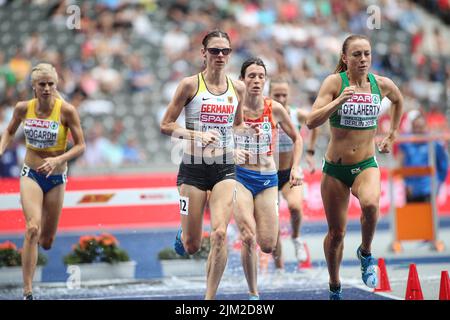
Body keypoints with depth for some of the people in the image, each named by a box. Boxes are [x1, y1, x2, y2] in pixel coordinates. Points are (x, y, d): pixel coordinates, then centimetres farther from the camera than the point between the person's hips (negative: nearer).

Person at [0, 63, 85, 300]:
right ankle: (27, 292, -22)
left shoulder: (66, 111, -14)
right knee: (33, 229, -24)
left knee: (46, 242, 10)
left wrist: (58, 160, -25)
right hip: (31, 175, 0)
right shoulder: (23, 108, -7)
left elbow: (80, 146, -10)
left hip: (56, 178, 0)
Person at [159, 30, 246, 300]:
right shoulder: (190, 85, -5)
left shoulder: (238, 88, 6)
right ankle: (182, 236, 42)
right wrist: (197, 135, -19)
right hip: (194, 168, -2)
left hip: (225, 169, 2)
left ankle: (210, 297, -7)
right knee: (192, 246, 3)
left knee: (220, 233, -17)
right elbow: (166, 125, -5)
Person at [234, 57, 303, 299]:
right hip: (240, 177, -2)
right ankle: (253, 293, -3)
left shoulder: (275, 109, -1)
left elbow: (297, 138, 13)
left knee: (268, 246, -6)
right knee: (248, 238, -19)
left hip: (267, 179, 2)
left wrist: (296, 167, 1)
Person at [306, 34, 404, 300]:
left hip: (366, 165, 1)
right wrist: (340, 101, -30)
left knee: (370, 204, -33)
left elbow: (399, 100, 23)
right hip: (335, 167, -1)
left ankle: (366, 253, -5)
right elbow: (311, 122, -19)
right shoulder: (335, 82, -10)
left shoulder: (382, 84, -2)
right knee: (336, 233, 7)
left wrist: (392, 135, 22)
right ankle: (335, 288, 29)